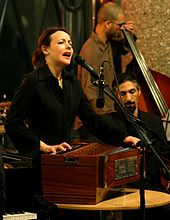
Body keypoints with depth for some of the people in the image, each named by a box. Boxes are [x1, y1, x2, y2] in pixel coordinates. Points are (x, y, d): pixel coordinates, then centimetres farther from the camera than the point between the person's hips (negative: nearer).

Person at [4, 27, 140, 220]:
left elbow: (91, 119, 10)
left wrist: (122, 137, -1)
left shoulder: (72, 81, 9)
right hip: (40, 163, -6)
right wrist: (44, 146, -22)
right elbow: (12, 123, -17)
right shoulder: (33, 82, -12)